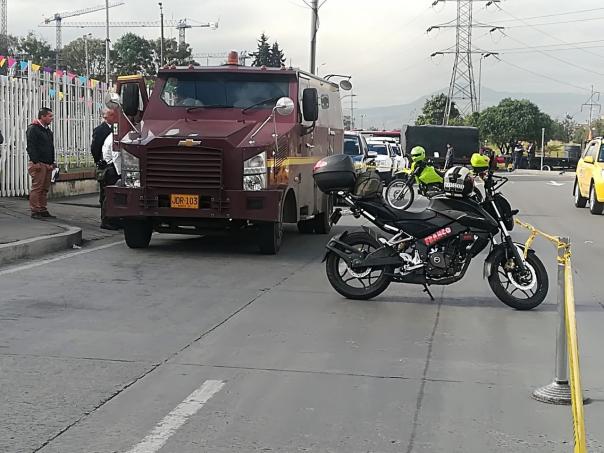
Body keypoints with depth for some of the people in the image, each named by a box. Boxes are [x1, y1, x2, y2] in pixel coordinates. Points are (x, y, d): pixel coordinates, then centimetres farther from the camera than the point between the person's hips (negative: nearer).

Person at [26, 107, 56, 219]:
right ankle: (35, 211, -4)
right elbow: (31, 147, -14)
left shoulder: (48, 130, 20)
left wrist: (52, 162, 17)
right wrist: (36, 162, -19)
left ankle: (43, 210, 14)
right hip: (38, 164, -8)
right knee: (36, 188, -7)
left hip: (48, 164, 8)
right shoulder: (33, 129, -7)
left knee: (45, 189, 9)